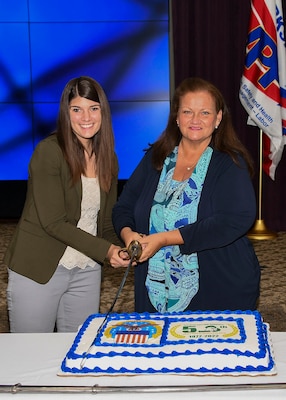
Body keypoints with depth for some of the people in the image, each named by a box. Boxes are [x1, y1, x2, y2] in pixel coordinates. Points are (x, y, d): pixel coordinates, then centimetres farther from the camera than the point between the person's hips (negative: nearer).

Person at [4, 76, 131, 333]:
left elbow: (106, 220, 8)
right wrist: (105, 250, -22)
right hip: (39, 270, -5)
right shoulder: (49, 151, -12)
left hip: (87, 272, 5)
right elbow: (53, 222, -17)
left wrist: (119, 249, -11)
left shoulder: (107, 158, 6)